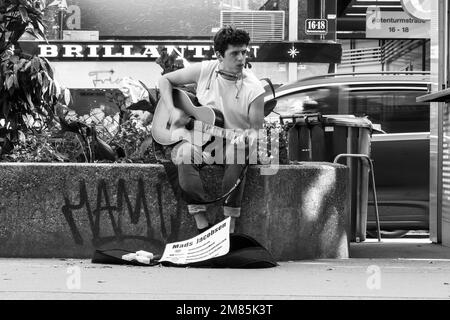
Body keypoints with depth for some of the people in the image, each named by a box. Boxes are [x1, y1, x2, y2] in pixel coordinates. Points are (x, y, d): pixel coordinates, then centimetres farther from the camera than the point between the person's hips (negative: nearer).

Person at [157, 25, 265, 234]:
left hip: (233, 141, -2)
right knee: (184, 153, -34)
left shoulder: (253, 89, -9)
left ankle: (229, 226, -31)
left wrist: (250, 137, -26)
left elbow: (256, 128, -2)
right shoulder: (204, 71, -2)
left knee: (237, 154, -39)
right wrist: (172, 110, -5)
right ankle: (202, 224, -28)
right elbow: (165, 80, 10)